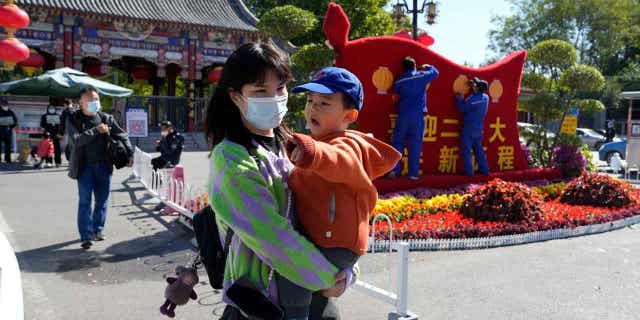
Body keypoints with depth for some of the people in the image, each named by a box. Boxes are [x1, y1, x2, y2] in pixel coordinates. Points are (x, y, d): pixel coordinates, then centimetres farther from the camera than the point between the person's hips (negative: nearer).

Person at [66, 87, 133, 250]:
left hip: (103, 165, 3)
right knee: (85, 201, -3)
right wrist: (96, 130, -17)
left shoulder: (106, 118, 8)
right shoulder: (73, 120, 0)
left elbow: (122, 135, 10)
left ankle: (97, 230, 24)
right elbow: (76, 140, -15)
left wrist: (130, 153, -2)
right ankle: (86, 236, 2)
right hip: (84, 166, -3)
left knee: (102, 200, 8)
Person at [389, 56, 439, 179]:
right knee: (415, 144, 2)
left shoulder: (399, 81, 3)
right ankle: (413, 173, 3)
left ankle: (394, 170, -4)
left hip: (403, 114, 1)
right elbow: (435, 72, 17)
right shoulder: (421, 76, 1)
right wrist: (428, 67, 35)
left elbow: (396, 96, 8)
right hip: (418, 114, -1)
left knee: (398, 142, 5)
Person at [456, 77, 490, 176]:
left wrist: (459, 98, 4)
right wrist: (473, 87, 19)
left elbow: (462, 109, -7)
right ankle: (484, 169, 20)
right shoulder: (485, 98, -1)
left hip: (469, 129, -7)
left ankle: (469, 171, -2)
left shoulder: (471, 100, -20)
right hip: (479, 129, 7)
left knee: (466, 150, 0)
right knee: (479, 149, 17)